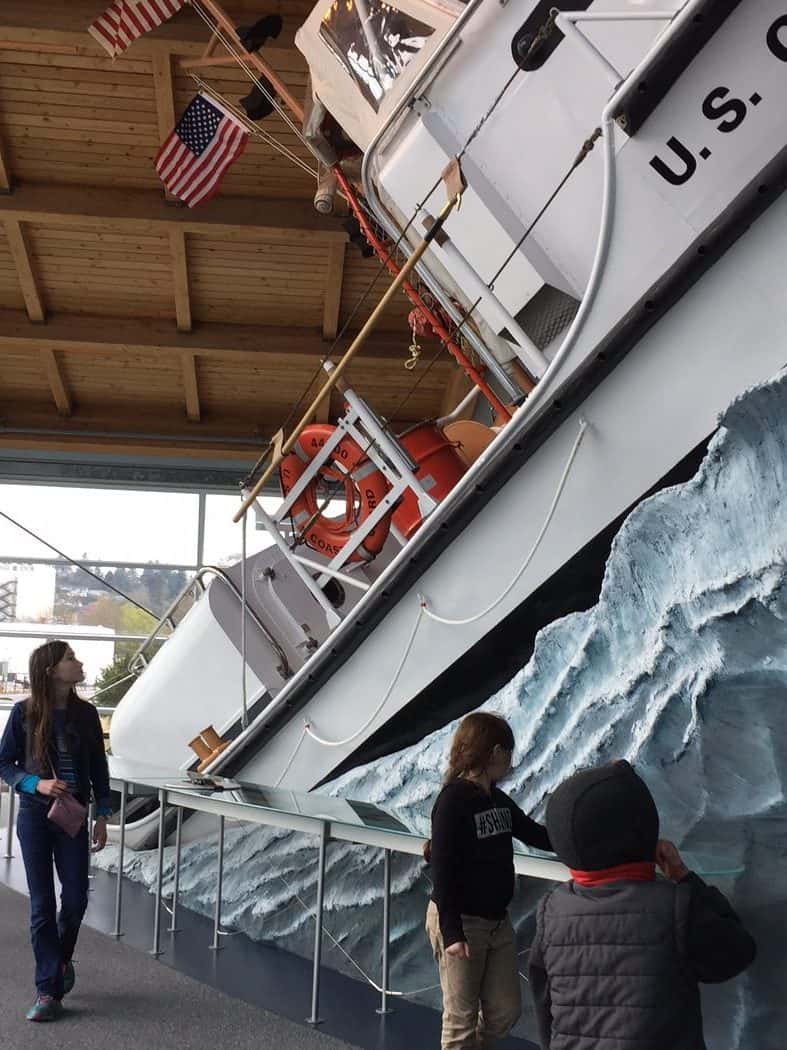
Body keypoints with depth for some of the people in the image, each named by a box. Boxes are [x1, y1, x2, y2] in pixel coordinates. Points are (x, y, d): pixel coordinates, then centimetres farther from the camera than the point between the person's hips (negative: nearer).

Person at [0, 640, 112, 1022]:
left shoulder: (86, 713, 0)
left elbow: (98, 768, 7)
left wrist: (102, 815, 4)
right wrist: (37, 784, -17)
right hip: (34, 817, -2)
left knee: (76, 898, 3)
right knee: (42, 904, 0)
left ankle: (62, 959, 33)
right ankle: (48, 991, 8)